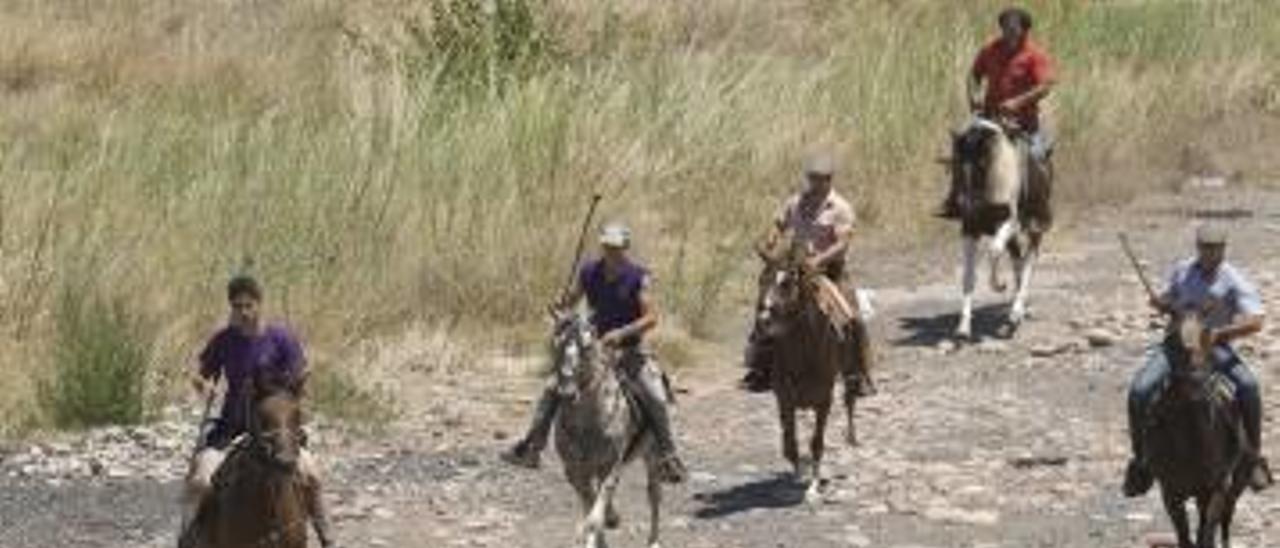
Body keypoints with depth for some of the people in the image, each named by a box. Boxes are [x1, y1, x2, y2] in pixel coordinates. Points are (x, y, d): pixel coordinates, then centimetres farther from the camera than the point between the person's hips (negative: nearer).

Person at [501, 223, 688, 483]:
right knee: (552, 390, -5)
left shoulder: (637, 276, -11)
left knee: (655, 399, -22)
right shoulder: (589, 272, -1)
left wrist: (622, 332, -27)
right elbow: (571, 301, 11)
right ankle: (531, 447, 6)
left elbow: (651, 317, -14)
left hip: (629, 349, -4)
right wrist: (562, 305, -13)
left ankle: (668, 457, -9)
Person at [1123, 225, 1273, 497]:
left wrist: (1218, 334, -30)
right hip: (1176, 344, 3)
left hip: (1214, 346, -3)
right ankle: (1141, 459, -1)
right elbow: (1169, 300, 25)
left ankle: (1255, 456, -17)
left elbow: (1254, 322, -17)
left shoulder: (1234, 281, -6)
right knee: (1139, 392, -20)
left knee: (1247, 386, -32)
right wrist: (1161, 303, -1)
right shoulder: (1183, 271, 8)